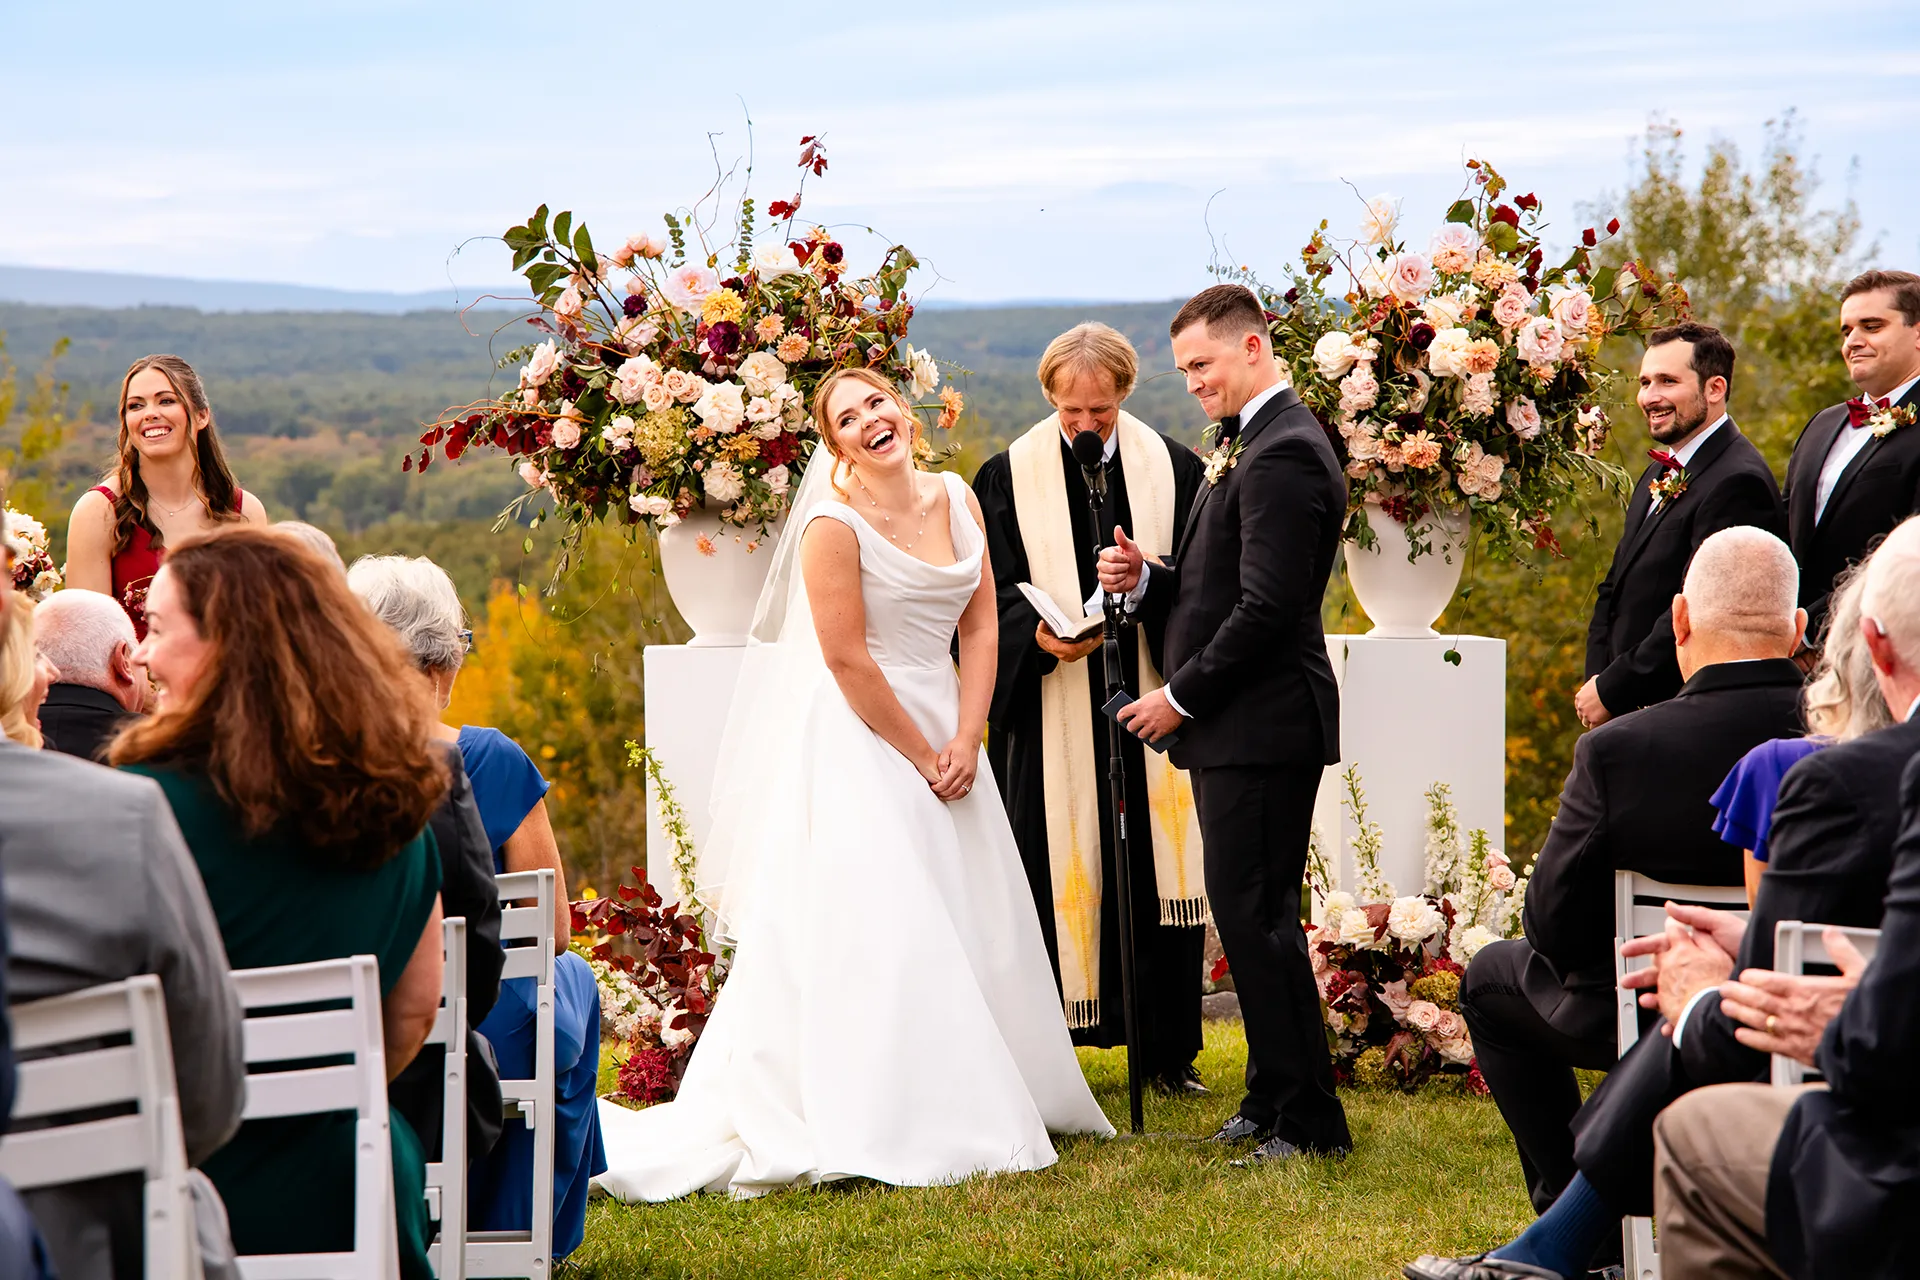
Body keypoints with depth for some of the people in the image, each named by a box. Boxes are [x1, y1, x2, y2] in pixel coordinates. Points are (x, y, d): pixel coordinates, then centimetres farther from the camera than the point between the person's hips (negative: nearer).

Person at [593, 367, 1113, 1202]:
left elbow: (980, 629, 6)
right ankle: (877, 1130, -4)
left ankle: (975, 1111, 21)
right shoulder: (835, 527, -14)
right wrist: (922, 757, -10)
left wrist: (966, 741, -5)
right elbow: (848, 661, -15)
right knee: (876, 930, -8)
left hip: (945, 732, 7)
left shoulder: (956, 500, 5)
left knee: (970, 931, 10)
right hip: (860, 740, -7)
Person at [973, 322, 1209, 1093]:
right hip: (1050, 710, -1)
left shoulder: (1172, 468, 6)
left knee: (1160, 872, 2)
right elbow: (992, 592, 0)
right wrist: (1038, 633, -20)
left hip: (1148, 702, 1)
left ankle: (1167, 1051, 10)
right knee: (1054, 876, -2)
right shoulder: (1009, 478, 2)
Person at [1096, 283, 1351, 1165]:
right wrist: (1146, 579, 3)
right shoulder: (1251, 445, 17)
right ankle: (1272, 1100, 23)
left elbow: (1264, 607, -22)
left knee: (1255, 916, -7)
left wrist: (1181, 696, -15)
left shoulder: (1283, 455, -17)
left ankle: (1309, 1119, -2)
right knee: (1250, 915, 15)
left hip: (1259, 726, -10)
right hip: (1236, 727, 10)